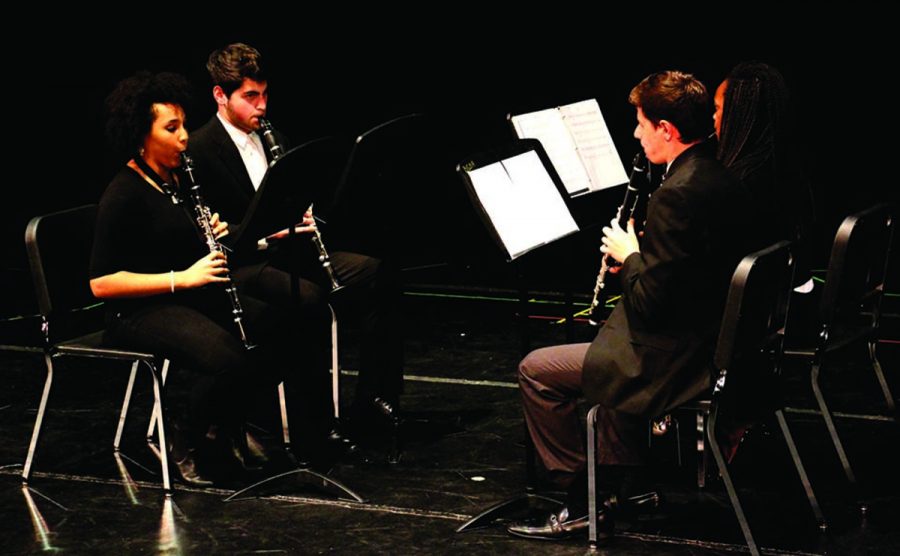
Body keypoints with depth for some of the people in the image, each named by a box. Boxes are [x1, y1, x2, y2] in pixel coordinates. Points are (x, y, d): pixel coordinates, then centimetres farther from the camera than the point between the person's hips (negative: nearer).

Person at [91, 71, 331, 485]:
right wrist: (181, 278, -23)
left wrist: (216, 239, -1)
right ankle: (188, 447, -7)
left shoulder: (180, 180, 11)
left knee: (283, 328, -12)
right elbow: (101, 283, -18)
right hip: (140, 311, -8)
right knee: (227, 356, -33)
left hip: (195, 296, 8)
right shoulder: (123, 194, -13)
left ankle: (225, 423, 4)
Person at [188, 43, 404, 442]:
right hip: (241, 264, -7)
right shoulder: (199, 151, -8)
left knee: (378, 274, -14)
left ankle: (373, 401, -10)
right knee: (309, 297, -36)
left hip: (288, 249, 7)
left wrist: (302, 218, -4)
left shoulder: (272, 139, 16)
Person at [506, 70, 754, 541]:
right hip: (712, 339, 10)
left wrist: (629, 255, -6)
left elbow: (650, 302, -23)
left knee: (536, 370, 3)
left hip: (673, 359, -10)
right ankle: (618, 485, 36)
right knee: (610, 349, 35)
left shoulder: (677, 194, -25)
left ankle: (581, 503, 10)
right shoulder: (724, 178, 5)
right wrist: (642, 254, 8)